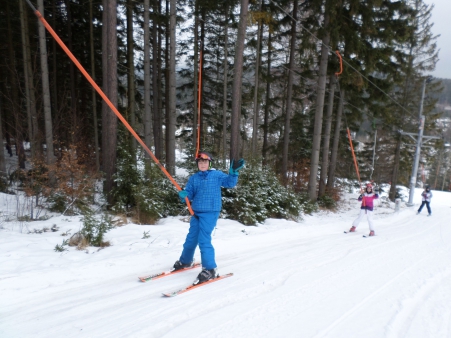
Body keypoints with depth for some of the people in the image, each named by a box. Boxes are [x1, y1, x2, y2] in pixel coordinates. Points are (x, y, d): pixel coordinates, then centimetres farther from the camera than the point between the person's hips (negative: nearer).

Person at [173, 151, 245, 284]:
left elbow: (230, 183, -8)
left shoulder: (217, 175, -3)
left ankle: (210, 269, 3)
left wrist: (233, 173, -25)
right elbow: (189, 194, 4)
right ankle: (185, 261, 39)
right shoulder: (193, 178, 8)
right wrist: (183, 194, -18)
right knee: (191, 238, 17)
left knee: (204, 240, -9)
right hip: (196, 212, 5)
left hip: (210, 212, -5)